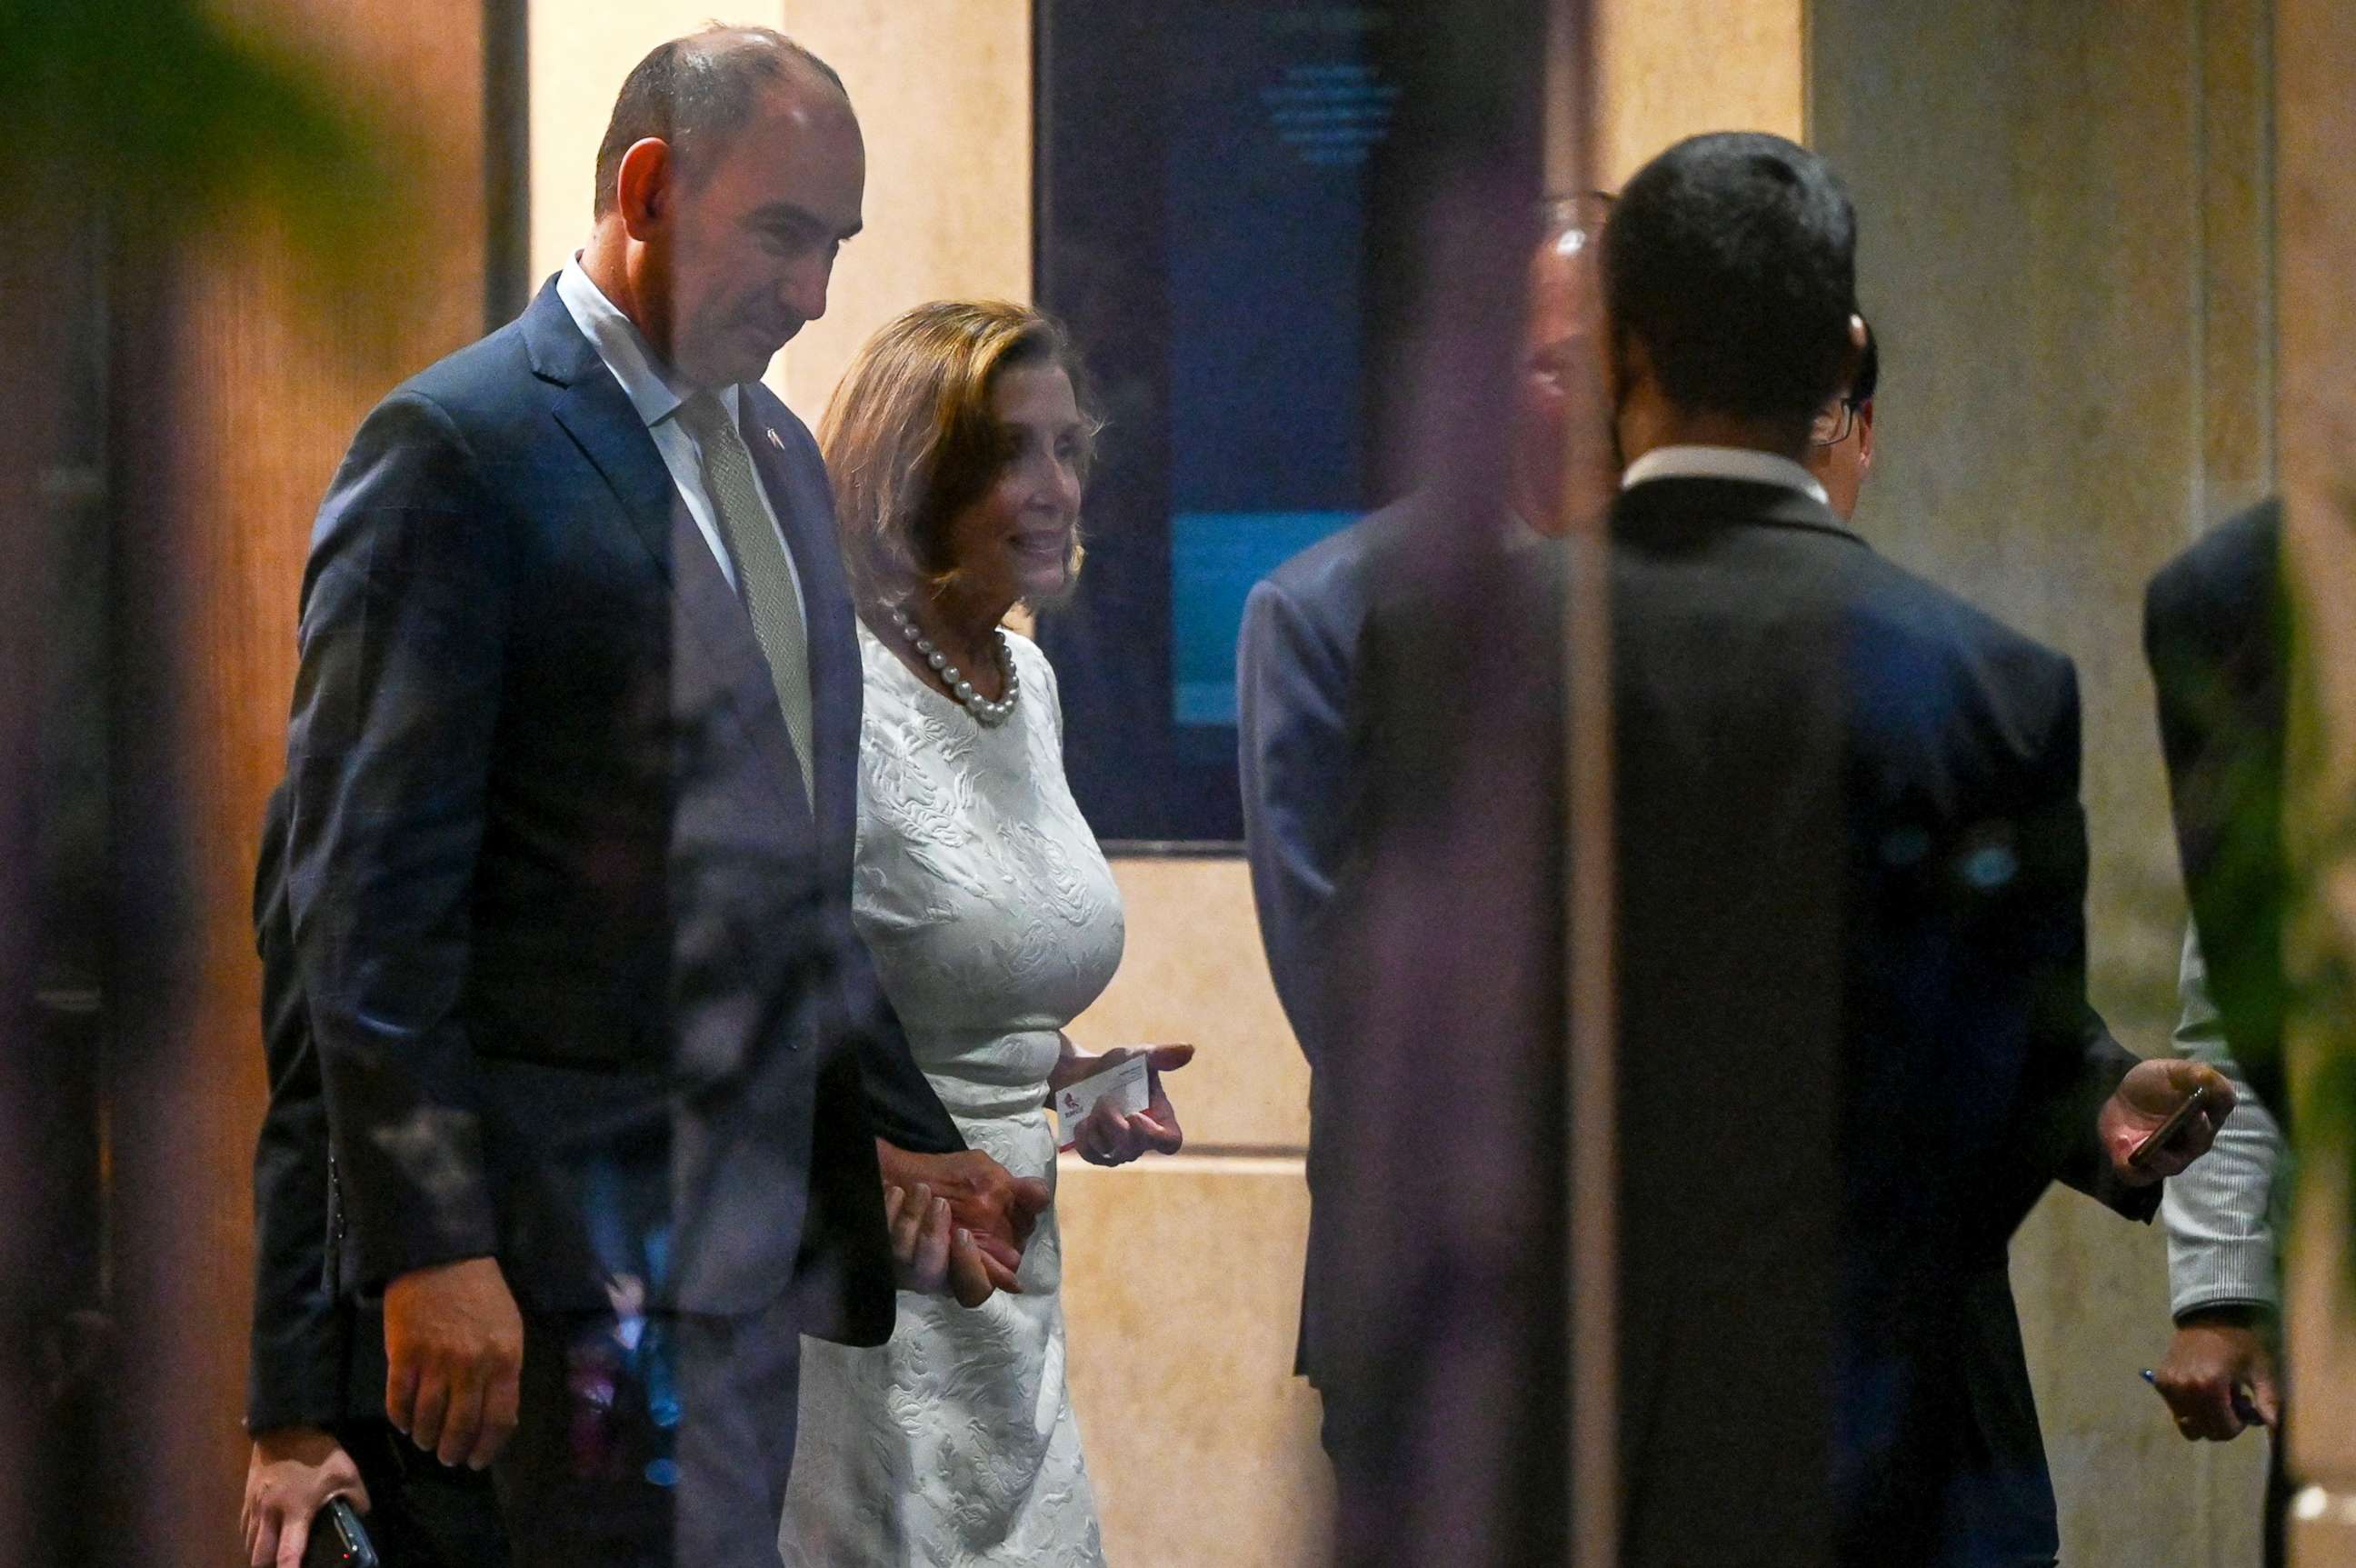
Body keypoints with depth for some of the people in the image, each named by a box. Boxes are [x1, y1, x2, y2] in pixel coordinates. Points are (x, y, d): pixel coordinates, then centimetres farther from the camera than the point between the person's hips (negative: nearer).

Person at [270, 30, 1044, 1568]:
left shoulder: (780, 455, 18)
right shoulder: (454, 450, -8)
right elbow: (366, 890, -13)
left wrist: (897, 1133, 19)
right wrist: (432, 1247, -17)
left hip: (766, 1219, 8)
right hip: (601, 1231, -8)